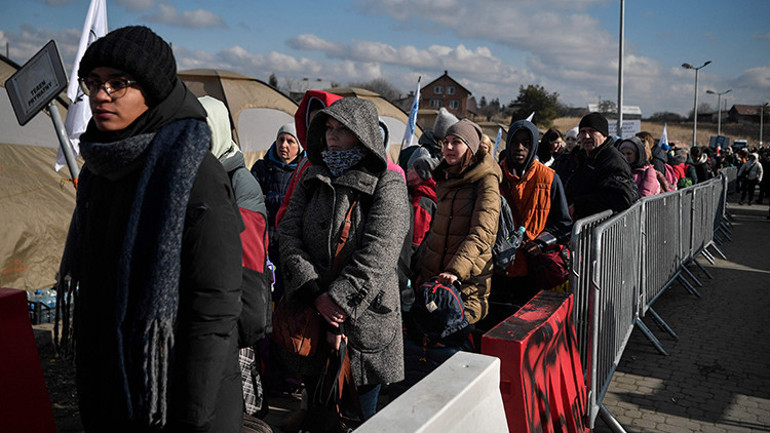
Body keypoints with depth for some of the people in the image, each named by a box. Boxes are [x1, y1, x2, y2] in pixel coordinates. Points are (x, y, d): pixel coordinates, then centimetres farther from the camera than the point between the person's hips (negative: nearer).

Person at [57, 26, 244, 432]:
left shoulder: (194, 174, -21)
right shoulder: (100, 167, 3)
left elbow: (214, 312, -22)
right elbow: (90, 286, 13)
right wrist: (88, 375, 17)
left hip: (171, 396, -7)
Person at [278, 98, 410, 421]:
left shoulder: (387, 185, -7)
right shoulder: (311, 179, 9)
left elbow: (377, 253, -17)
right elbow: (288, 233, -1)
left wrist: (338, 300, -20)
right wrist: (314, 292, -14)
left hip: (365, 316, -4)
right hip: (311, 311, 4)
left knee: (361, 416, 11)